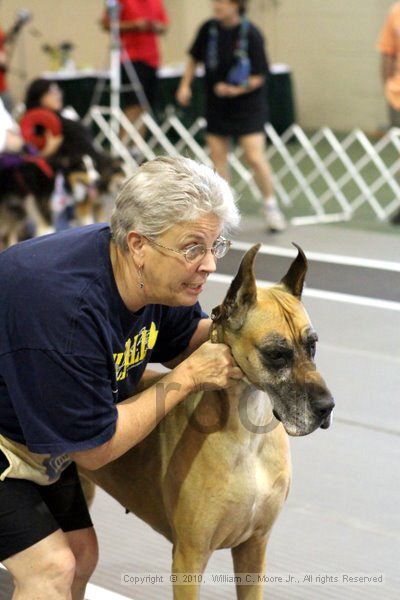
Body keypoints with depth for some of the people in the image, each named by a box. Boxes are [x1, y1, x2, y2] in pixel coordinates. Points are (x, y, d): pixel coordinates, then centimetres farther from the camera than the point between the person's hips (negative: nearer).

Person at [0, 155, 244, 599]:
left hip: (37, 439, 9)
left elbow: (182, 341, 9)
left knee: (81, 554, 10)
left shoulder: (158, 275, -13)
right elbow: (93, 451, -27)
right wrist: (188, 378, -25)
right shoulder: (69, 306, -38)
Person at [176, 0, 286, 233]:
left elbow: (259, 76, -12)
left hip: (247, 105, -5)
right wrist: (185, 85, 5)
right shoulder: (208, 29, -3)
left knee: (255, 157, -13)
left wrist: (237, 89, -26)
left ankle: (271, 206, 3)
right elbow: (194, 58, 14)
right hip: (217, 105, 5)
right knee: (218, 157, 5)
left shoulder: (251, 34, -15)